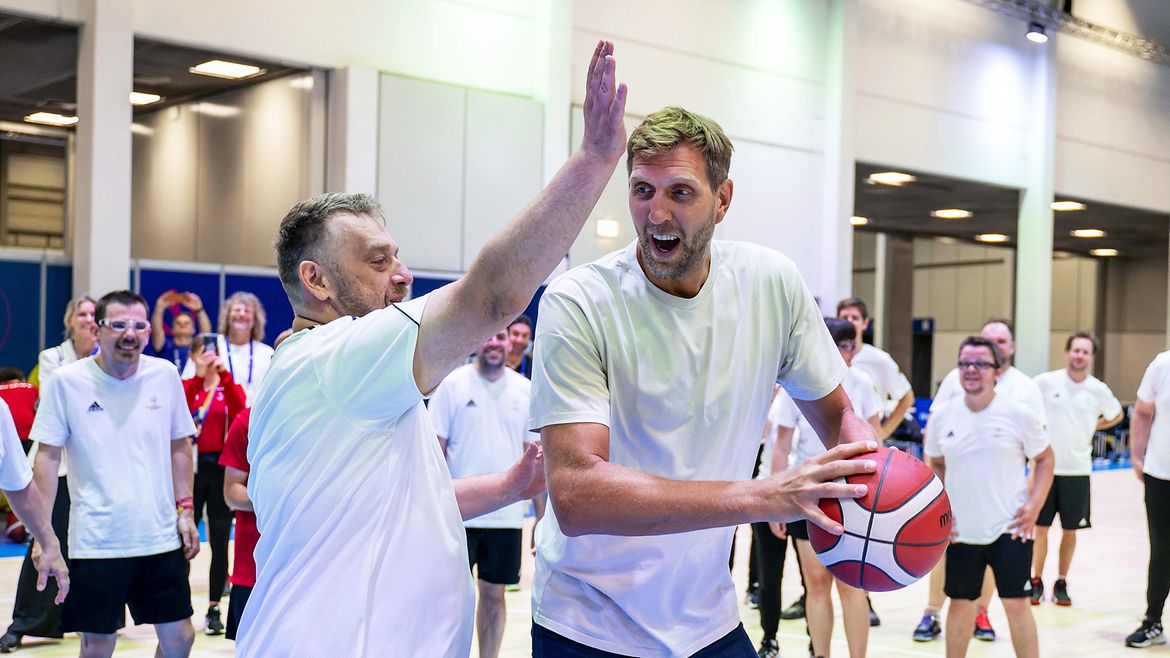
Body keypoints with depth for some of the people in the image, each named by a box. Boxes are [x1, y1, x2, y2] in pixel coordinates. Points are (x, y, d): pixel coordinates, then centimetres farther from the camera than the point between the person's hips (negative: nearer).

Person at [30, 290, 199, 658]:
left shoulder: (165, 375, 2)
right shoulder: (67, 381, -6)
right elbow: (48, 456, -4)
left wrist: (185, 510, 6)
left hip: (161, 537, 3)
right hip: (95, 541, -2)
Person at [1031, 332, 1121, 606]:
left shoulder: (1098, 390, -2)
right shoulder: (1045, 382, -7)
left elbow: (1117, 415, 18)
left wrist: (1091, 427, 7)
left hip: (1077, 470, 1)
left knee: (1070, 530, 8)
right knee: (1040, 527, 4)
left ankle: (1061, 583, 21)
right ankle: (1036, 581, 16)